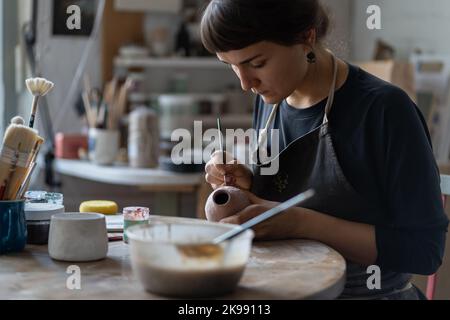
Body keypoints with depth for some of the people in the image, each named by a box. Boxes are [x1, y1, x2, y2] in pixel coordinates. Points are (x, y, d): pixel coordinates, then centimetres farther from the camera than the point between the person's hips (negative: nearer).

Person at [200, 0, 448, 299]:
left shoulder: (384, 108, -16)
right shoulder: (270, 99, 4)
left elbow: (424, 250, -15)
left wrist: (301, 222, -22)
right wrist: (246, 187, -6)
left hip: (370, 290, -6)